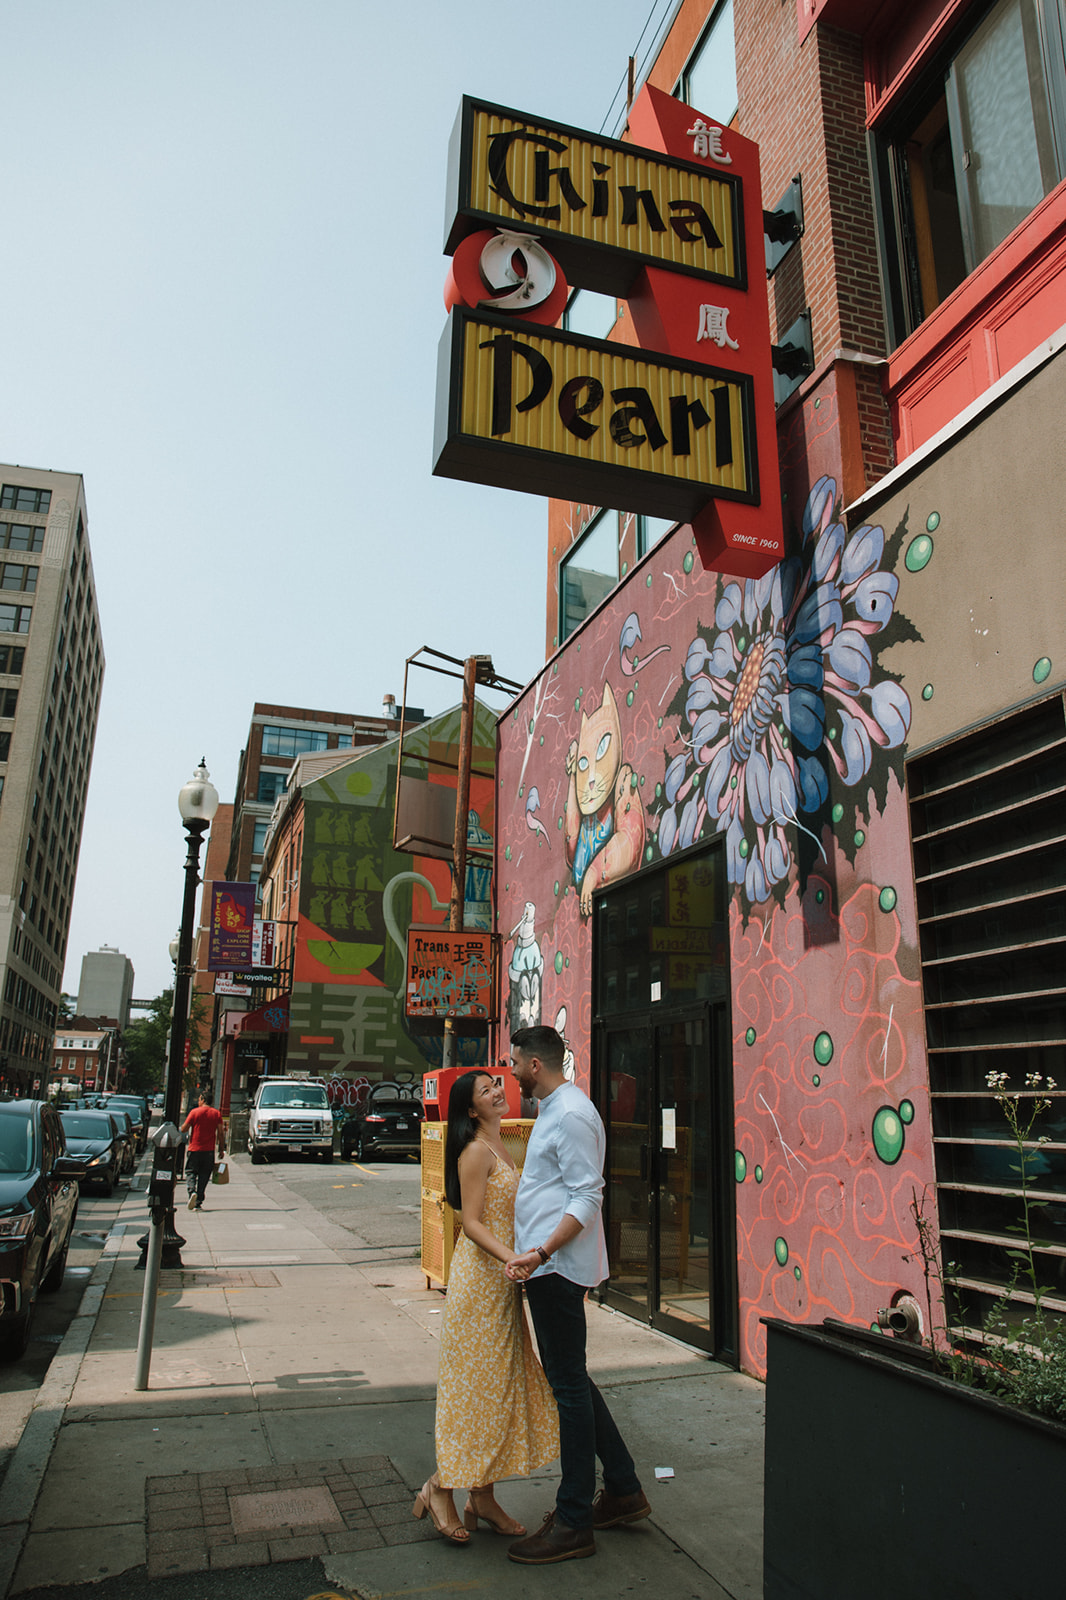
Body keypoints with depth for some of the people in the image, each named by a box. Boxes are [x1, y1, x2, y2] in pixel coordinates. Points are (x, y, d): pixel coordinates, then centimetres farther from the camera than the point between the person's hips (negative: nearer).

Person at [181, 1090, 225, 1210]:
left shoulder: (195, 1112, -4)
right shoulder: (217, 1114, 4)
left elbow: (183, 1129, -4)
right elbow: (221, 1133, 1)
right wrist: (222, 1149, 7)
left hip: (194, 1149, -2)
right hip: (209, 1151, 2)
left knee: (190, 1173, 8)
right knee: (204, 1177, 9)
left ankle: (192, 1191, -19)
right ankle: (198, 1203, 8)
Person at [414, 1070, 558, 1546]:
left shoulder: (498, 1149, 13)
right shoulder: (476, 1152, -15)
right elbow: (471, 1222, -20)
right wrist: (510, 1257, -33)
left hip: (502, 1280, 9)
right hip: (479, 1277, -9)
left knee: (501, 1384, 12)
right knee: (473, 1384, -1)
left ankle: (483, 1496, 21)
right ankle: (439, 1488, 14)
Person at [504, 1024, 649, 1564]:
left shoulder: (571, 1115, -17)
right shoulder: (551, 1110, 15)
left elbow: (586, 1198, -22)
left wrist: (542, 1251, -30)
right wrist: (536, 1255, 25)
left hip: (558, 1267, -10)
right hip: (549, 1266, 10)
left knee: (569, 1385, -1)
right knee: (571, 1380, 17)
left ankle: (574, 1523, 11)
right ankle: (623, 1490, 28)